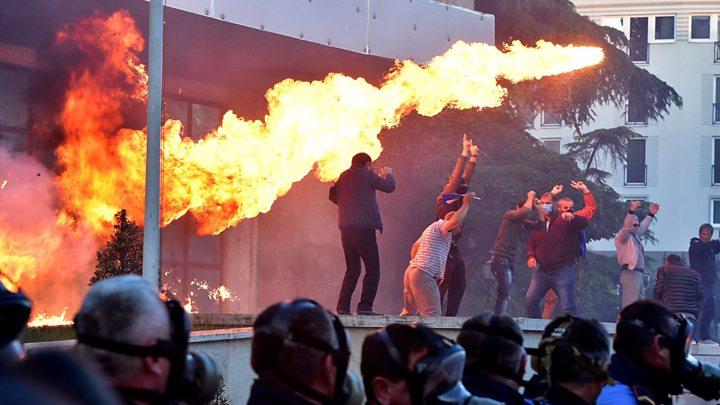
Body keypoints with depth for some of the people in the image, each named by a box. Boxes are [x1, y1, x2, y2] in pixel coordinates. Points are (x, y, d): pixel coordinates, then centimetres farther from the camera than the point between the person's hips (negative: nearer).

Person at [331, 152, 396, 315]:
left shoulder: (343, 177, 14)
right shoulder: (366, 175, -3)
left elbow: (333, 196, 23)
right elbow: (389, 187, 2)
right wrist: (388, 174, 21)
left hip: (345, 228, 7)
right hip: (363, 227, -7)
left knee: (352, 269, 15)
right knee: (372, 269, -2)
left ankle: (343, 307, 7)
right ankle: (365, 307, -12)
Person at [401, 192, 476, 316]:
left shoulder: (432, 228, 28)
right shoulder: (441, 225, -4)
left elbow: (415, 246, 34)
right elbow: (454, 222, -26)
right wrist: (466, 204, -17)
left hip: (412, 270, 11)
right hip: (424, 274, -11)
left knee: (409, 311, 14)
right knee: (432, 315, -14)